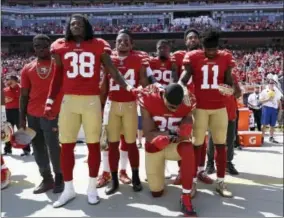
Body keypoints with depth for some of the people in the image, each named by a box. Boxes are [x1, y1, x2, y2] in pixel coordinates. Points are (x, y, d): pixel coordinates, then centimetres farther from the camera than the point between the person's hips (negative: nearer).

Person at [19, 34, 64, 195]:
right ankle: (47, 179, 21)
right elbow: (24, 95, 11)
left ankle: (59, 178, 15)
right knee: (38, 148, 8)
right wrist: (22, 117, 6)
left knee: (53, 147, 0)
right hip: (32, 115, 4)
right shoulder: (28, 68, 11)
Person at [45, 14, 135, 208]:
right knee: (66, 146, 5)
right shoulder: (61, 46, 12)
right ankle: (69, 189, 22)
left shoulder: (98, 45, 6)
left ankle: (92, 188, 19)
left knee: (94, 144, 3)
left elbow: (111, 70, 2)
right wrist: (50, 100, 9)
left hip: (92, 100, -2)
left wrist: (126, 85, -15)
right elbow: (58, 77, 15)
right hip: (69, 100, 2)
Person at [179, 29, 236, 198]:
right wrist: (182, 90, -32)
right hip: (199, 107, -2)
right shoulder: (193, 57, -2)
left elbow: (228, 79, 4)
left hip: (220, 107, 3)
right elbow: (184, 78, -10)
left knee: (221, 144, 7)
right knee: (197, 144, 4)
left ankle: (221, 183, 19)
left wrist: (230, 88, -20)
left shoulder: (226, 57, 5)